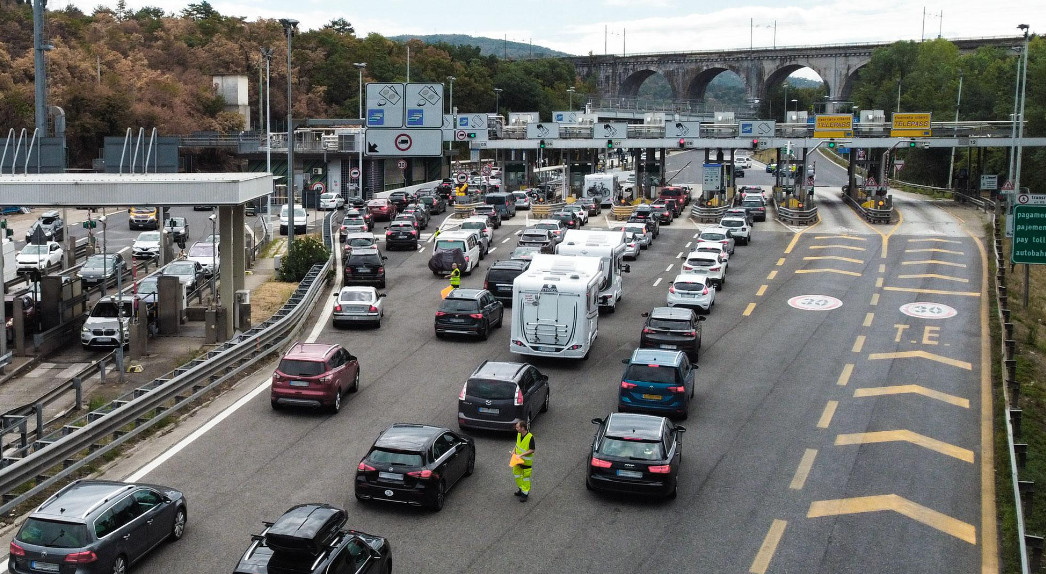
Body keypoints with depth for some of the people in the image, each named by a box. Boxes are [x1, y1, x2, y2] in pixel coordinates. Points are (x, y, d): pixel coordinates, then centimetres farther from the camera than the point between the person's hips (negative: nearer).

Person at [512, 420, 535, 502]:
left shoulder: (530, 437, -25)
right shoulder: (518, 434, -3)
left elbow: (532, 450, -21)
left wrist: (521, 455, -26)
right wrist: (514, 450, -3)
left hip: (526, 461, -7)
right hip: (518, 459, 7)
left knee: (526, 477, 4)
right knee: (516, 474, 18)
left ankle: (525, 493, 16)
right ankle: (521, 488, 37)